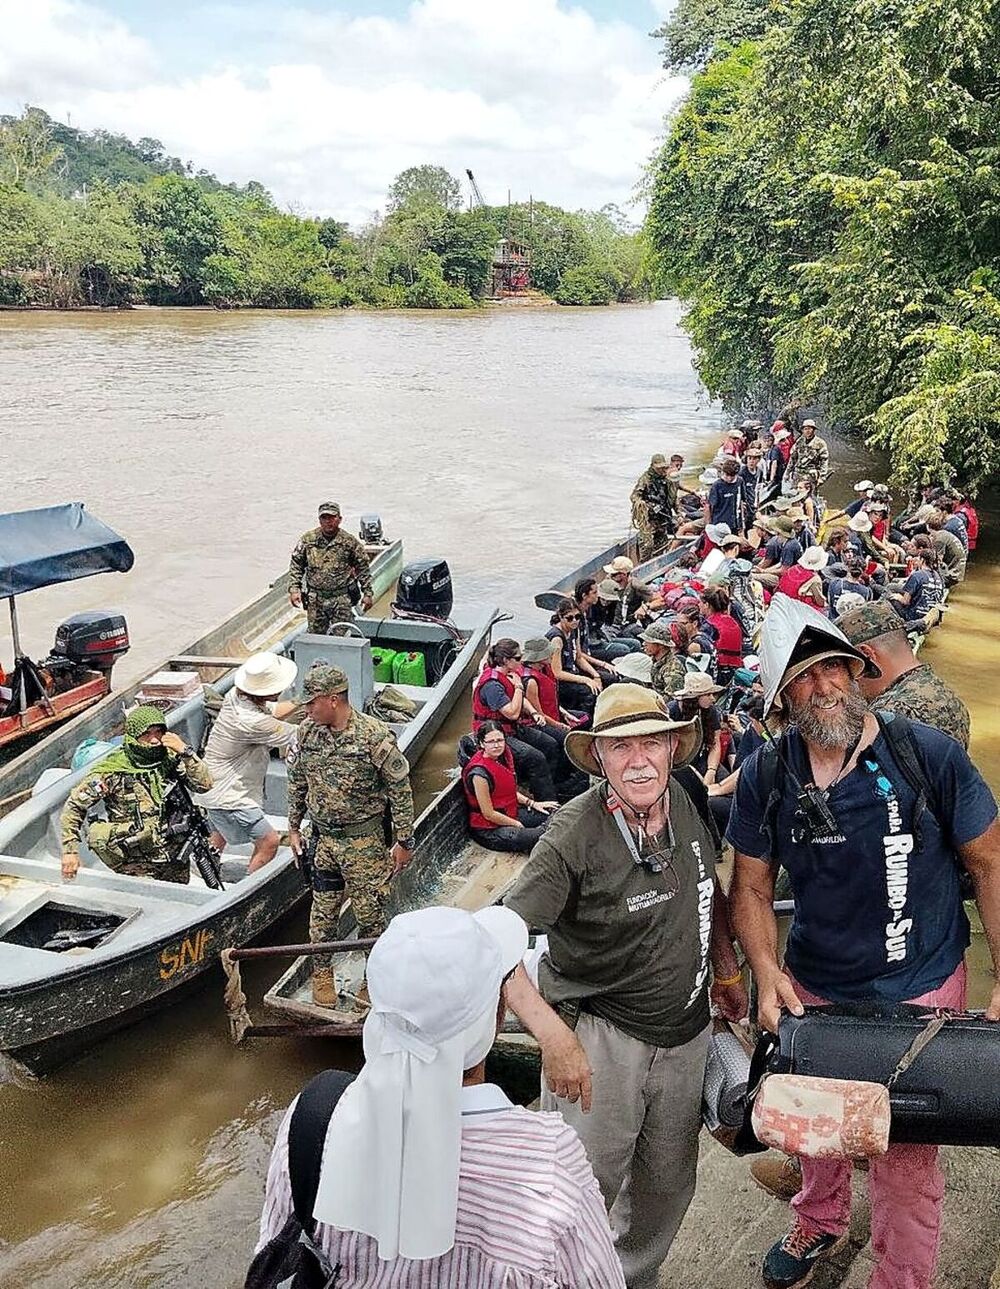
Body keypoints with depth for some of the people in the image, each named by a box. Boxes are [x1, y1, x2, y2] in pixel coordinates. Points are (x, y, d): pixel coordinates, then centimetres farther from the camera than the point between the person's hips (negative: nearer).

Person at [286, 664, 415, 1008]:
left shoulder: (374, 735, -18)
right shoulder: (308, 732, -2)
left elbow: (400, 790, -12)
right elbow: (296, 782, 13)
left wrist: (404, 841, -9)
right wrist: (294, 828, 15)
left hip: (363, 841, -4)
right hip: (323, 838, 5)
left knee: (369, 913, 6)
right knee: (322, 911, 14)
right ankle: (321, 974, 33)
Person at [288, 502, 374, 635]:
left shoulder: (350, 541, -1)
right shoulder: (307, 539, 2)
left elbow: (363, 568, 6)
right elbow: (296, 565, 8)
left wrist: (368, 593, 4)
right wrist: (294, 589, -1)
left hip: (342, 598, -2)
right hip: (315, 599, 2)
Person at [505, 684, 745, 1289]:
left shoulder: (689, 803, -6)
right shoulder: (575, 835, -24)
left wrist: (728, 972, 19)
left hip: (685, 1033, 6)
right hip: (600, 1035, -6)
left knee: (668, 1185, 22)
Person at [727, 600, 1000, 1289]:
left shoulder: (930, 754, -17)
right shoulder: (765, 776, -11)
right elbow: (753, 889, -2)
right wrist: (767, 972, -16)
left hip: (919, 992, -3)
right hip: (812, 988, 3)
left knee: (906, 1160, 10)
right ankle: (820, 1221, 56)